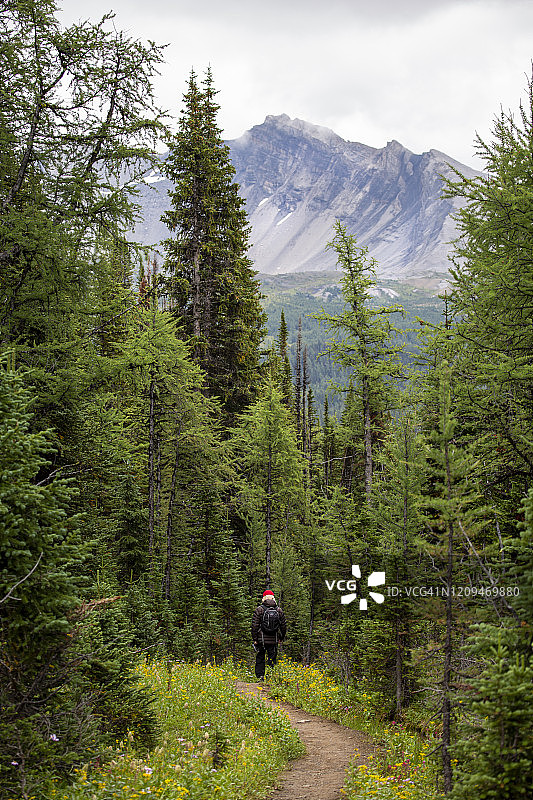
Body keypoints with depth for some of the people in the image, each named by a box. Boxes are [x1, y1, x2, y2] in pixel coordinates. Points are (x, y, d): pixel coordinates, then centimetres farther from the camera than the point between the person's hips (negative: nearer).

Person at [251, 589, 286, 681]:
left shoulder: (259, 609, -4)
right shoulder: (279, 610, 4)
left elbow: (254, 625, -7)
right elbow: (284, 626, 8)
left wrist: (254, 639, -1)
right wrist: (281, 638, 20)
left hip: (261, 640, -2)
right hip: (274, 640, 2)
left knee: (260, 659, 8)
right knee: (272, 659, 6)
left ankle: (260, 676, 4)